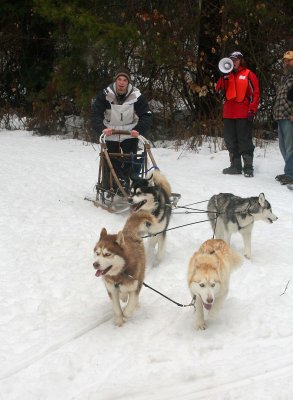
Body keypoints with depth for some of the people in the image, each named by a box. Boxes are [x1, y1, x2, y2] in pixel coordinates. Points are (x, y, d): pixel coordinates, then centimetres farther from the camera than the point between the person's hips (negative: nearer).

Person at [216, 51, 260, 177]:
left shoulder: (248, 74, 2)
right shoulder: (227, 75, 17)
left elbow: (256, 93, -2)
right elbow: (219, 90, 6)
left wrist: (252, 110, -10)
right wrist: (223, 76, -7)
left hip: (243, 114, -6)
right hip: (229, 114, 6)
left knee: (245, 141, -6)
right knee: (231, 141, 8)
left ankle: (248, 167, -2)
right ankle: (235, 166, 15)